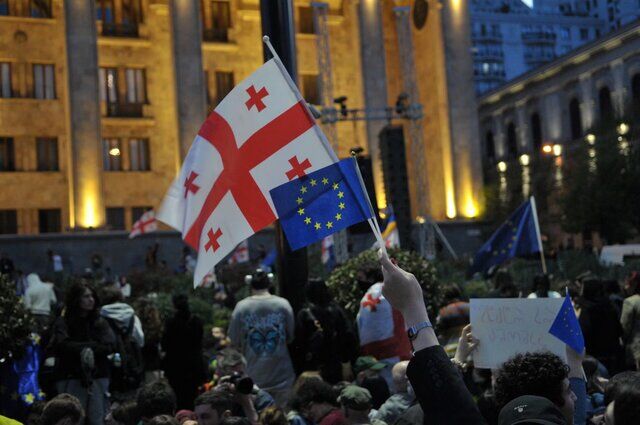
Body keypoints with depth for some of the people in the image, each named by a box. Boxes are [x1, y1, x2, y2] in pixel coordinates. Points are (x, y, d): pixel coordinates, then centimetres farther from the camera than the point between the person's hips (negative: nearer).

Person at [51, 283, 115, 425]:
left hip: (98, 377, 2)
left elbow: (109, 345, 0)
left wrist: (86, 349, -11)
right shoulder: (63, 323, 4)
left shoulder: (100, 322, 12)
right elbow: (63, 345, -12)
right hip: (70, 379, -2)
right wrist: (93, 345, -8)